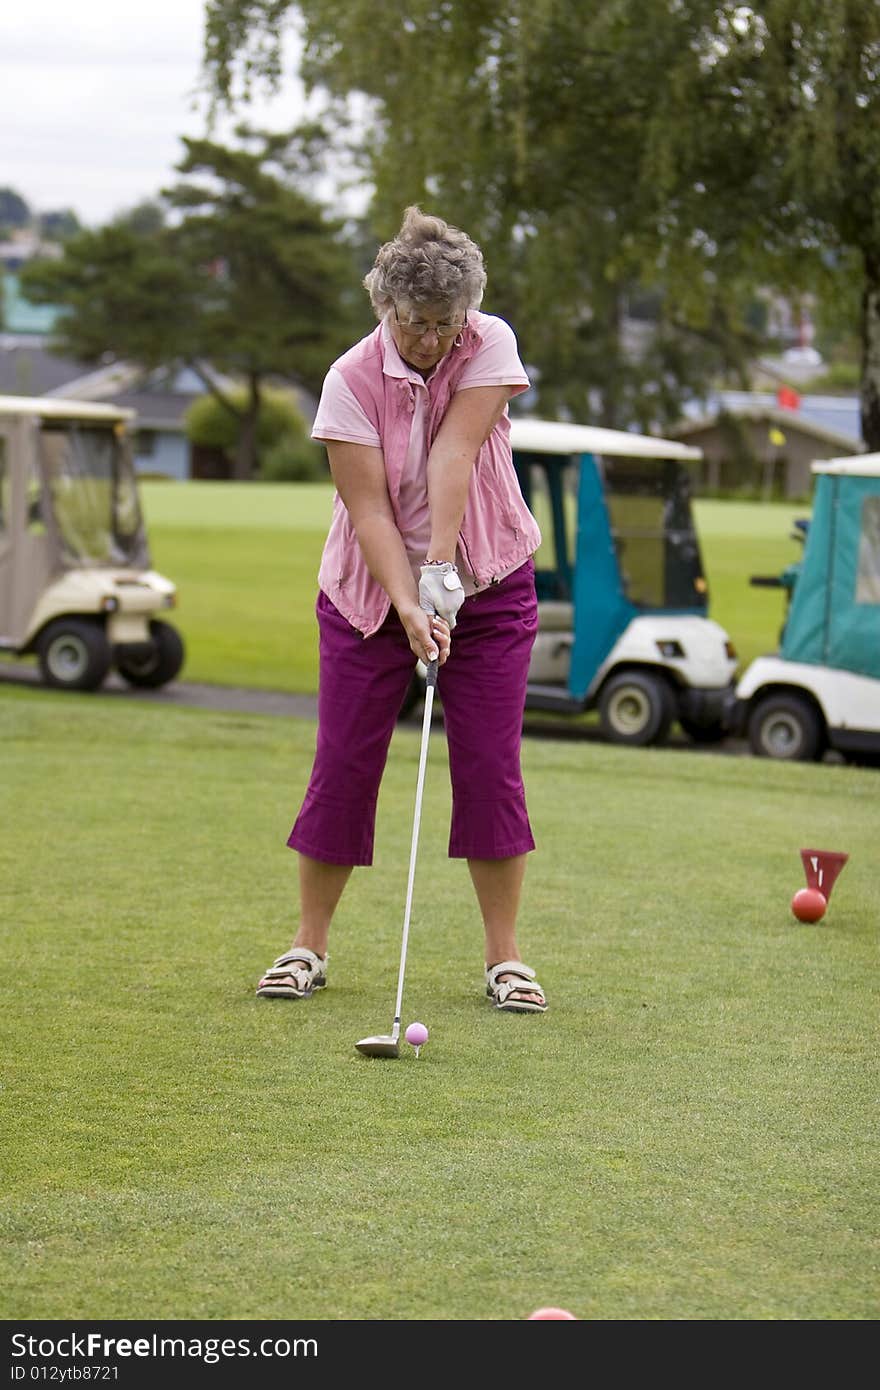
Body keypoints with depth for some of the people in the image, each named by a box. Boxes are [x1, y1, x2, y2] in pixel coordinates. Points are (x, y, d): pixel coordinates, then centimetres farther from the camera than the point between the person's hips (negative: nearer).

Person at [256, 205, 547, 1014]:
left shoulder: (490, 346, -11)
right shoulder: (351, 380, -14)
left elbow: (455, 455, -22)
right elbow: (368, 507, -19)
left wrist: (440, 571, -29)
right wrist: (407, 608, -29)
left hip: (486, 585, 0)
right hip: (370, 593, 0)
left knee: (491, 767, -3)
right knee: (343, 766, -1)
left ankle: (505, 958, 4)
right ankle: (309, 947, 12)